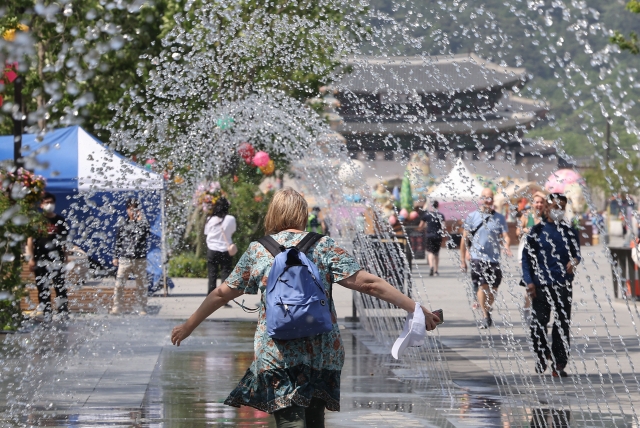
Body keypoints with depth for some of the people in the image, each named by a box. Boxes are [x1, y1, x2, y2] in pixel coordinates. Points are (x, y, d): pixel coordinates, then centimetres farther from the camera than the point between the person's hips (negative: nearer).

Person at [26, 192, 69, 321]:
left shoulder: (60, 220, 6)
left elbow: (64, 241, 9)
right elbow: (30, 239, 4)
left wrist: (65, 258, 4)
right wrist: (30, 258, -3)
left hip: (56, 259, 0)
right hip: (40, 260, 0)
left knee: (60, 286, -4)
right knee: (42, 288, 3)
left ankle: (64, 314, -4)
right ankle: (45, 316, 6)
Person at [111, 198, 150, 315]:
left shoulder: (143, 222, 4)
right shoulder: (123, 222, 9)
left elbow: (145, 234, -14)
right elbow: (118, 241, 14)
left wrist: (140, 221, -18)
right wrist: (115, 256, 12)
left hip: (140, 259, -1)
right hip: (124, 259, 1)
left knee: (141, 286, 4)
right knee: (119, 284, -5)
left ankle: (142, 309, 11)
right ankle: (117, 307, 1)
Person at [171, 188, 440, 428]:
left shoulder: (257, 251, 6)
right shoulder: (323, 246, 4)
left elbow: (222, 294, 15)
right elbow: (367, 283, -2)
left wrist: (188, 326, 29)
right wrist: (415, 309, 0)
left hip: (276, 356, -2)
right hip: (323, 354, 2)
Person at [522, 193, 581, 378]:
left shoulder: (569, 231, 9)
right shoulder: (538, 230, 3)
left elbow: (576, 253, 11)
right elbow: (527, 257, 3)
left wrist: (574, 261, -14)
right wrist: (529, 281, -6)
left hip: (563, 285, 2)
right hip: (541, 285, -2)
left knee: (563, 324, 1)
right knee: (539, 323, 1)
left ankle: (559, 365, 4)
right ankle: (541, 359, 17)